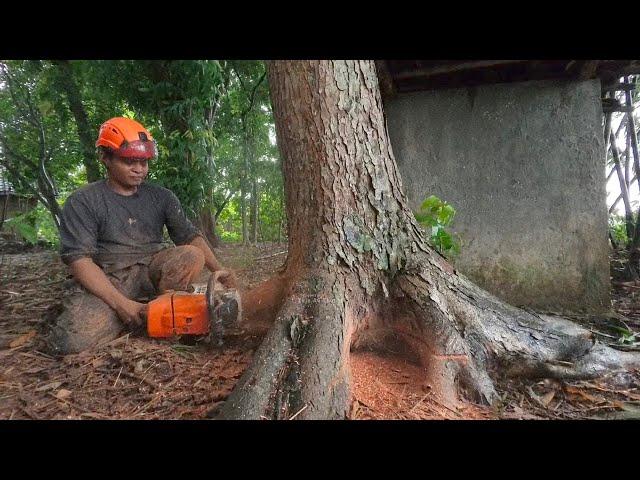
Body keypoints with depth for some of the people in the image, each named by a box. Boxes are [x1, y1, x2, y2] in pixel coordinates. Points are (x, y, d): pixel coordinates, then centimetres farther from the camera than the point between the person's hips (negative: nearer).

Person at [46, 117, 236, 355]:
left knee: (193, 256, -26)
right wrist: (121, 303, -23)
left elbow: (189, 235, 3)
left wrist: (218, 269, -16)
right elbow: (79, 258, -11)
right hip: (104, 282, -2)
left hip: (151, 271, 3)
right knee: (69, 341, -29)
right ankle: (141, 316, -6)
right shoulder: (83, 201, -2)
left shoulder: (161, 197, 9)